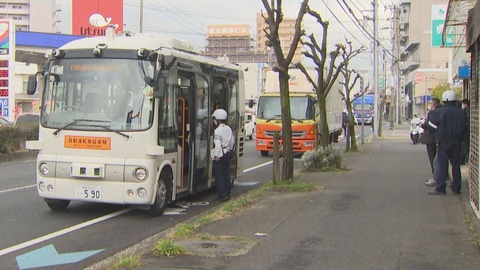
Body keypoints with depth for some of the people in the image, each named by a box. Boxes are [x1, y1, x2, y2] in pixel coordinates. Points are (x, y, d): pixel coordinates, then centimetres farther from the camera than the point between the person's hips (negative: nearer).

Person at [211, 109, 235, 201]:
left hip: (220, 155, -8)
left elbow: (218, 144, -22)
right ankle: (227, 193, 20)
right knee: (226, 174, 15)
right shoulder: (229, 129, 8)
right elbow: (232, 141, 14)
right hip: (228, 153, 8)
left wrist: (216, 155, -17)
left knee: (218, 175, -1)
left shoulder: (217, 131, -16)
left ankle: (223, 195, -5)